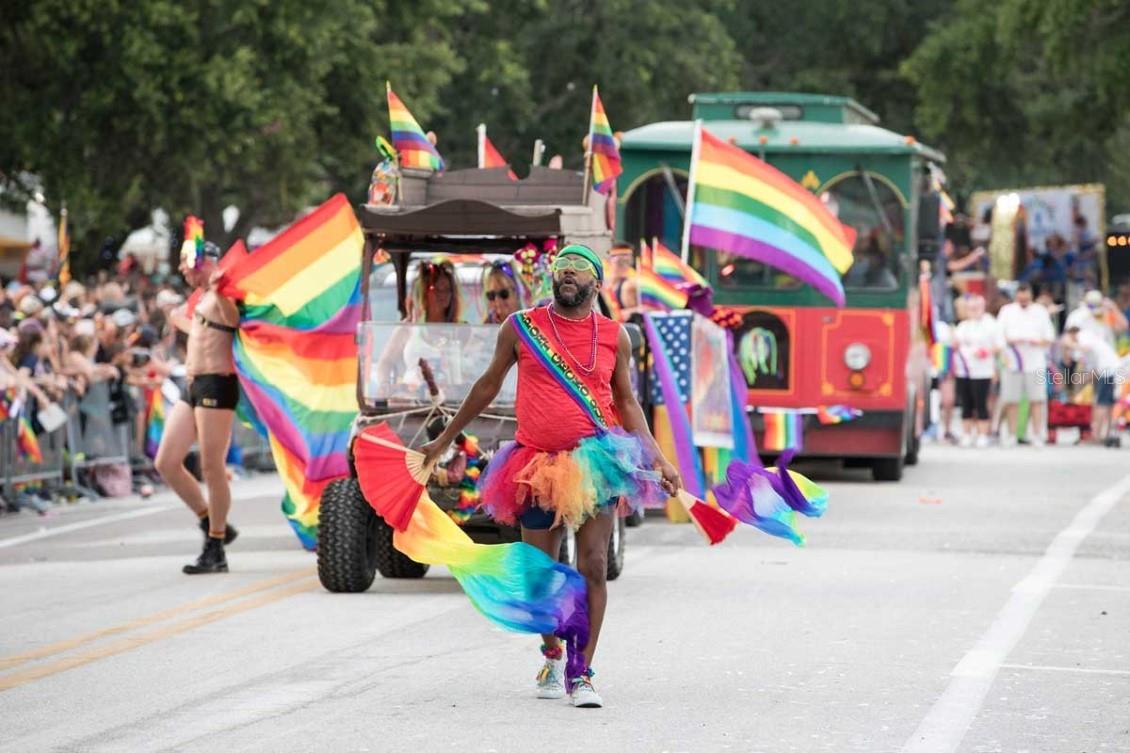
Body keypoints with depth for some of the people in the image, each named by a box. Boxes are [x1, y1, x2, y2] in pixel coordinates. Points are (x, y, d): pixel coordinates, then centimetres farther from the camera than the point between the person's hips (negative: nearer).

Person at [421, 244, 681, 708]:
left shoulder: (614, 336, 6)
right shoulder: (520, 328, 4)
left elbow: (626, 402, 13)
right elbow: (488, 385, 15)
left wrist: (658, 460, 6)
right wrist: (443, 441, 20)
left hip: (595, 463, 0)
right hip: (537, 466, 1)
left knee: (592, 567, -7)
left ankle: (582, 673, -2)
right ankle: (553, 657, 30)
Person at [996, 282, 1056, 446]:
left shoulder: (1040, 312, 11)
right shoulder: (1007, 310, 10)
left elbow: (1050, 338, 10)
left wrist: (1038, 342, -11)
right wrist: (1010, 341, -13)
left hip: (1035, 363, 0)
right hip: (1012, 363, 0)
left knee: (1037, 400, -6)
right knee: (1011, 401, -1)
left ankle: (1037, 435, -4)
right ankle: (1011, 435, 5)